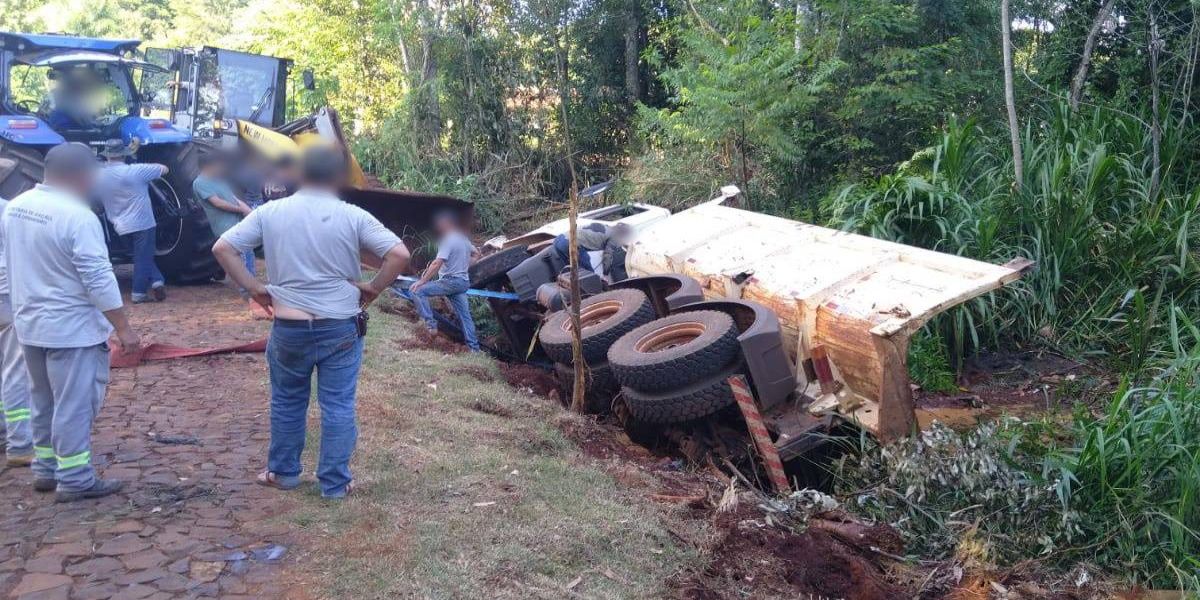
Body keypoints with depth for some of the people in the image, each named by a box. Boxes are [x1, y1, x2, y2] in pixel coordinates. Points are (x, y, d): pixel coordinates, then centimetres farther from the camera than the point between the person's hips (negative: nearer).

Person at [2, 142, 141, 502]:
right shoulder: (77, 216, -21)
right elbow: (99, 279, -23)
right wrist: (123, 328, -18)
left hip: (29, 323, 9)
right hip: (70, 327, -8)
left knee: (44, 400, 20)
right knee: (74, 405, 0)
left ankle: (45, 469, 29)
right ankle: (75, 480, 7)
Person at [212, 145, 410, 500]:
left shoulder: (270, 212, -2)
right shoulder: (352, 216, -9)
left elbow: (222, 248, -2)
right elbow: (400, 255, -16)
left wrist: (254, 288, 3)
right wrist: (373, 288, -4)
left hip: (289, 327, 2)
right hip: (341, 327, -2)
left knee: (287, 402, 20)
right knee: (338, 406, 8)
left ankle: (283, 472, 33)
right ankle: (335, 482, 16)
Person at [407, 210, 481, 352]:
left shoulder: (448, 240, -14)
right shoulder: (463, 238, 12)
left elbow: (437, 263, -22)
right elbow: (476, 254, 27)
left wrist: (421, 281, -22)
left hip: (450, 281, -9)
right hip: (463, 282, 9)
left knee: (417, 291, -11)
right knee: (464, 314, 10)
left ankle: (430, 323, -17)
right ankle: (474, 347, 8)